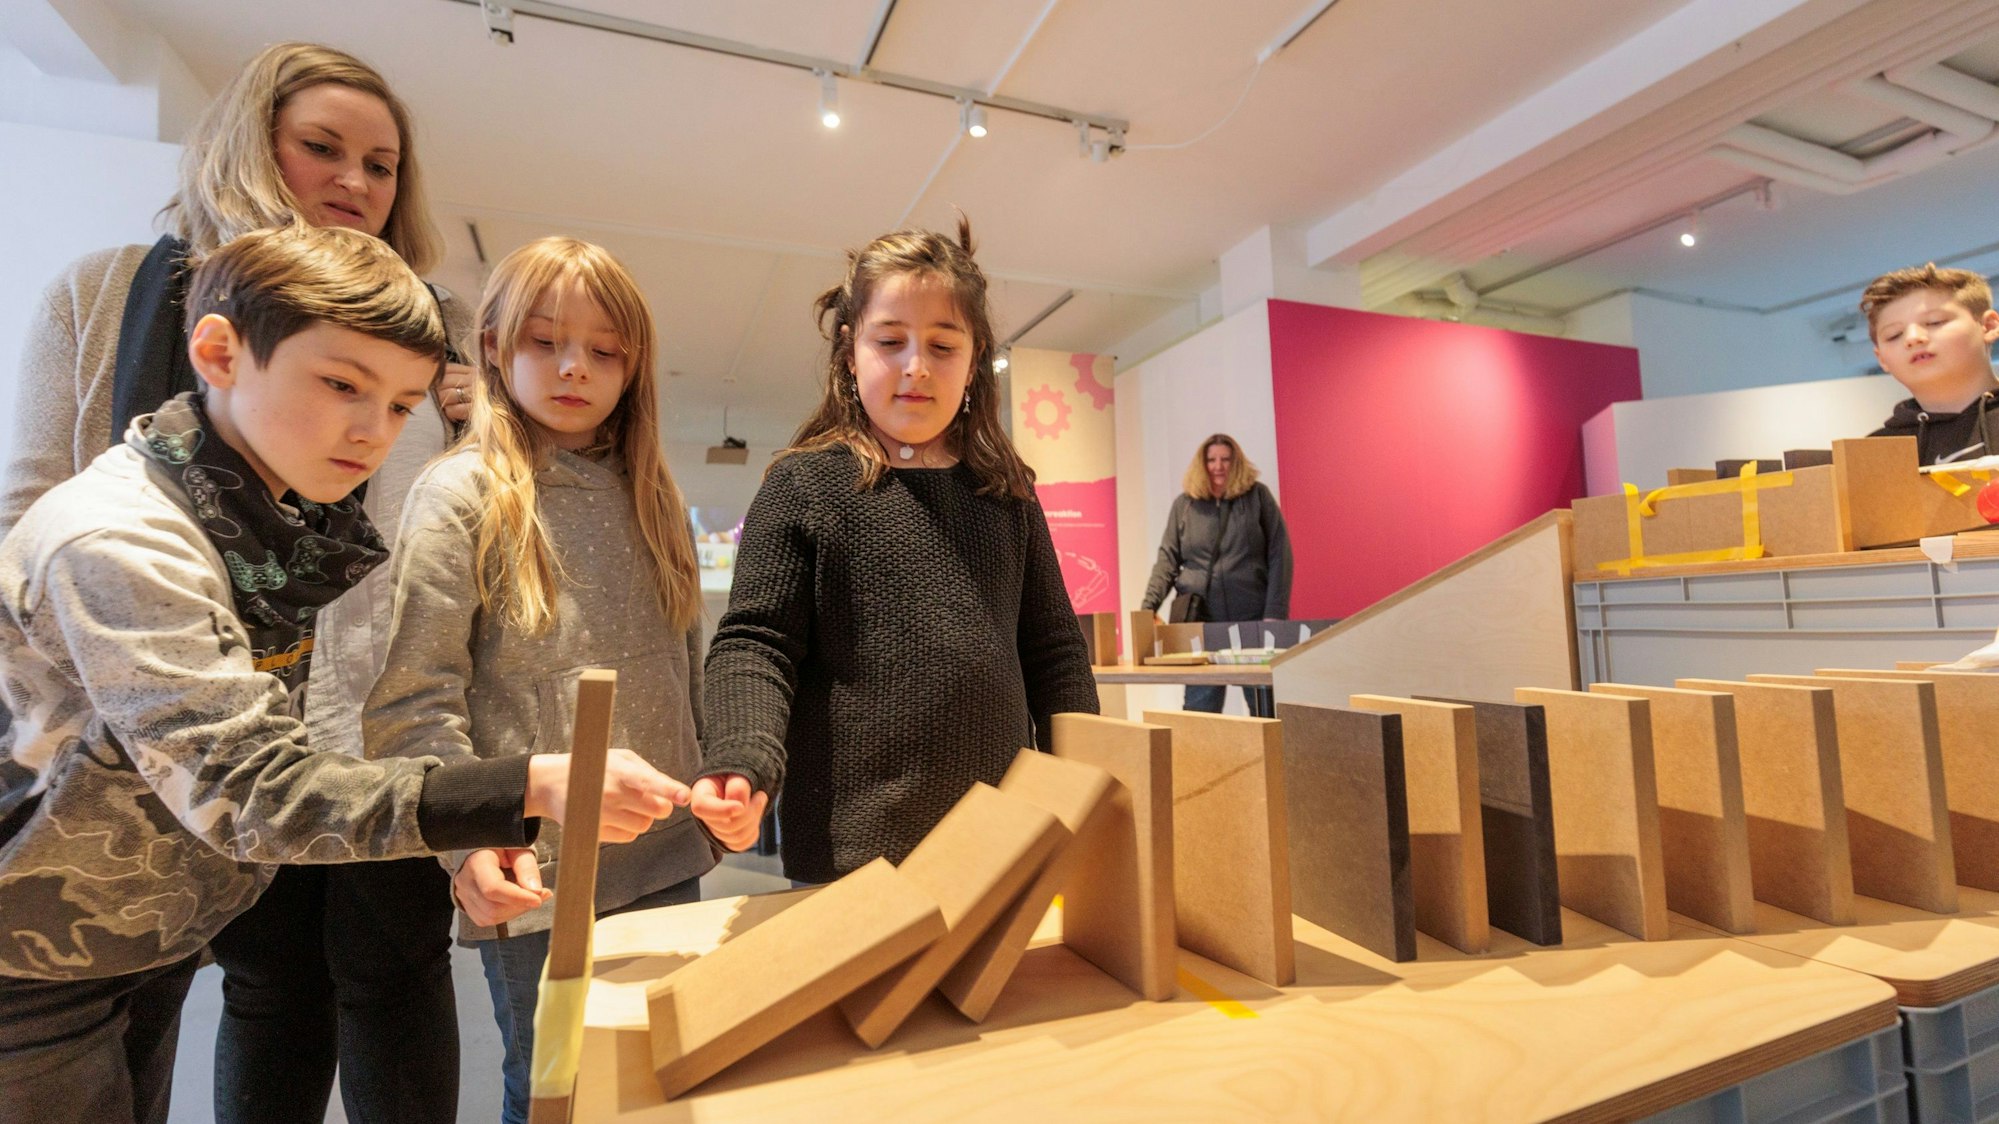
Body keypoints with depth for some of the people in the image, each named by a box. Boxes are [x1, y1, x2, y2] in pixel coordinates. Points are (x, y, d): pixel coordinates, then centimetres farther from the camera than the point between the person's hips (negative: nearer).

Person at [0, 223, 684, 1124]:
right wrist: (531, 790, -46)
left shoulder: (292, 525, -5)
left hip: (158, 942, 6)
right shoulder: (117, 543, -29)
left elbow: (259, 751, -1)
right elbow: (245, 791, -36)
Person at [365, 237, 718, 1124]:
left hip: (668, 862, 5)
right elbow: (413, 702, -10)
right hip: (534, 881, -4)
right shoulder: (459, 494, -6)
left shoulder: (653, 496, 9)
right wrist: (473, 840, -21)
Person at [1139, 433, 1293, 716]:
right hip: (1200, 619, 1)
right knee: (1200, 708, 2)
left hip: (1253, 618, -1)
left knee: (1265, 709, 7)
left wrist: (1275, 612, -8)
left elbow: (1278, 556, 0)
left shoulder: (1258, 496, 3)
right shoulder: (1184, 504, 8)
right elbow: (1167, 559, 5)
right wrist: (1148, 606, -8)